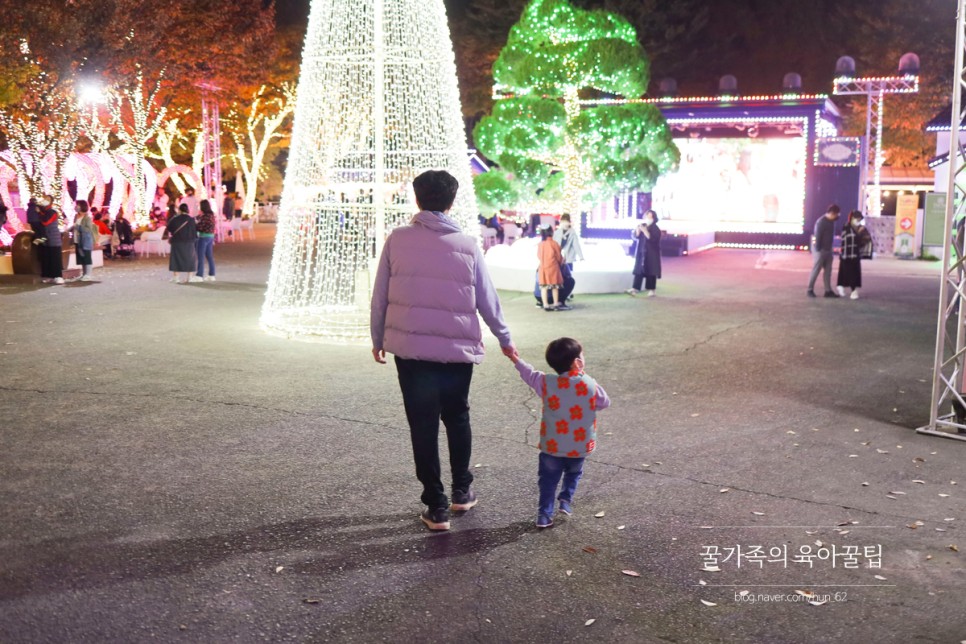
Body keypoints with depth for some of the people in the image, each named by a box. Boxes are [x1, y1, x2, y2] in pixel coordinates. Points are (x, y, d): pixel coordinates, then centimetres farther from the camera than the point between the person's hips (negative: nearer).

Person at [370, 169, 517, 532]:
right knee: (457, 418, 21)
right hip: (458, 349, 1)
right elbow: (487, 299, 5)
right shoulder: (468, 245, -2)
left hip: (410, 348, -1)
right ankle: (462, 491, 30)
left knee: (423, 426, 7)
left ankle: (436, 506, 10)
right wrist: (505, 339, 20)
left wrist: (377, 339, 15)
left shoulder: (398, 240, -3)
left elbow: (380, 296, 1)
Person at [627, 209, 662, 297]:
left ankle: (652, 289, 5)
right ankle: (635, 289, -3)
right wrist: (638, 229, -14)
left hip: (651, 254, -5)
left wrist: (645, 231, -28)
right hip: (641, 252, 5)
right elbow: (636, 236, 4)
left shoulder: (655, 229, -8)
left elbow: (652, 239, -22)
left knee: (651, 271, -2)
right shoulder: (642, 226, 10)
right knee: (639, 270, 1)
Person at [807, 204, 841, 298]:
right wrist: (818, 249, -18)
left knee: (828, 270, 8)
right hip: (821, 250, -9)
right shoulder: (821, 222, -18)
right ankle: (810, 290, 7)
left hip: (828, 249, 9)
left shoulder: (831, 221, 9)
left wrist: (830, 248, 13)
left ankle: (828, 291, 11)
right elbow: (818, 236, -19)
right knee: (816, 270, -2)